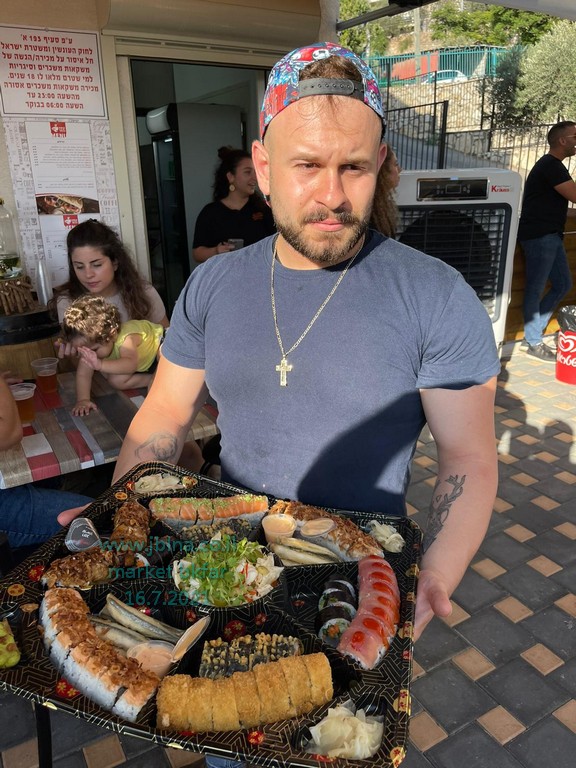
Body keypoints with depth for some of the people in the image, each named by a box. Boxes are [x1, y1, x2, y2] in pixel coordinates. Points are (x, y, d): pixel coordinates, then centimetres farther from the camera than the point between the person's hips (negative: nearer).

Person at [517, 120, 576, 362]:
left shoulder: (551, 165, 19)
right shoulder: (551, 165, -14)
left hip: (550, 236, 10)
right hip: (539, 236, -10)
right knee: (536, 289, -3)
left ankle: (534, 329, 21)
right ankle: (534, 343, 6)